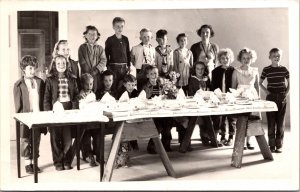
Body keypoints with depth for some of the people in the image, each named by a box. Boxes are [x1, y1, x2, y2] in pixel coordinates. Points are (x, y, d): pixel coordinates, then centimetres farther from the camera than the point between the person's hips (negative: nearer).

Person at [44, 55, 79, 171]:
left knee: (68, 138, 4)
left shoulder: (72, 79, 9)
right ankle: (58, 162, 14)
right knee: (56, 138, 3)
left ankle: (67, 161, 16)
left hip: (69, 110, 2)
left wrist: (75, 110, 0)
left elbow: (75, 96, 10)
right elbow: (46, 98, 0)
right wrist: (48, 112, -8)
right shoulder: (50, 80, 2)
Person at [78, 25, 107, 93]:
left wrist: (95, 70, -15)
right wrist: (89, 73, -12)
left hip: (98, 75, 1)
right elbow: (82, 62, 0)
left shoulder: (100, 48, 12)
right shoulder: (82, 48, 8)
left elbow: (103, 60, 0)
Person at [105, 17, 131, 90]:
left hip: (124, 67, 4)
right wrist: (108, 67, -5)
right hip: (114, 67, -4)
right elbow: (106, 55, -1)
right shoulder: (110, 40, -2)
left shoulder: (125, 39, 9)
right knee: (113, 88, -1)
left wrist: (128, 65, 10)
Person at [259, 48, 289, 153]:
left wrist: (287, 93, 0)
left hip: (282, 98, 1)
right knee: (271, 122, 2)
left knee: (280, 122, 4)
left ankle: (279, 145, 12)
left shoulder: (284, 69, 3)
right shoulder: (266, 69, 0)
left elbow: (289, 82, 12)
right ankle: (272, 145, 10)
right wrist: (266, 91, -3)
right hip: (271, 97, -1)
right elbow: (260, 83, 9)